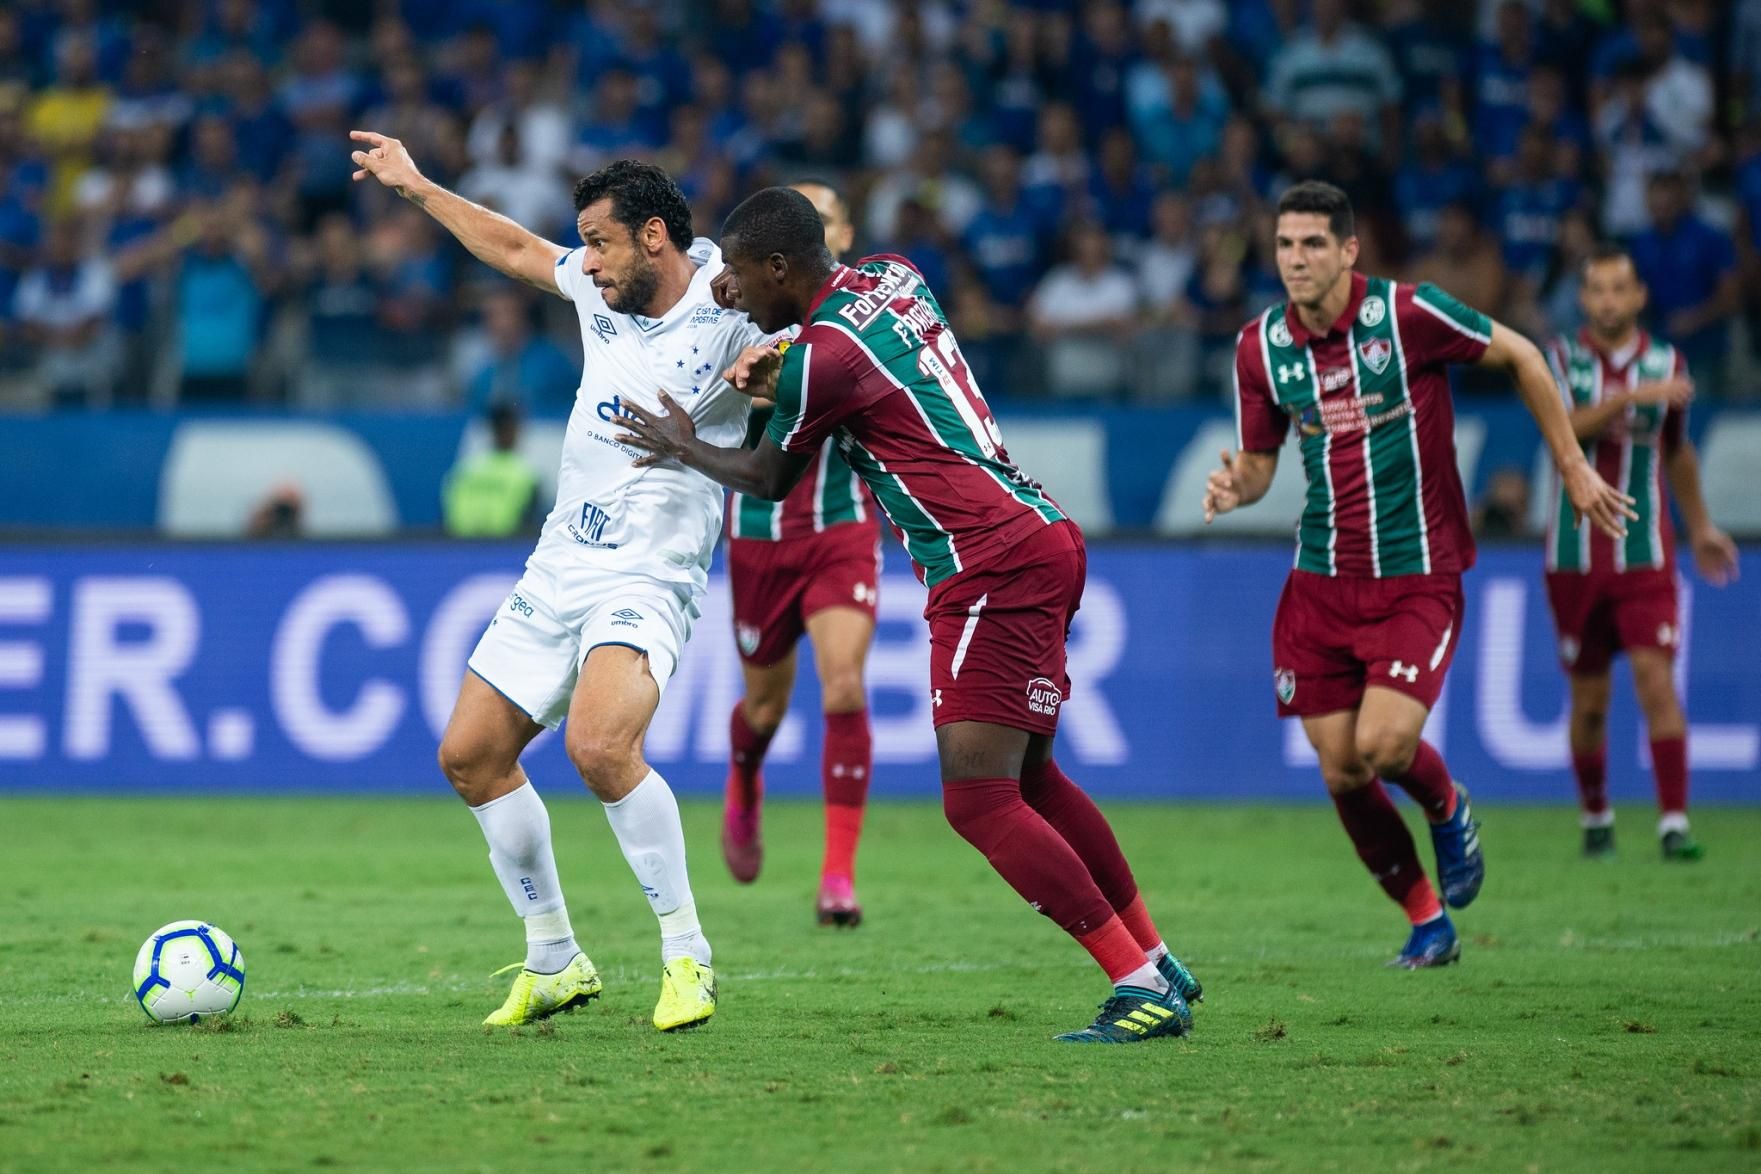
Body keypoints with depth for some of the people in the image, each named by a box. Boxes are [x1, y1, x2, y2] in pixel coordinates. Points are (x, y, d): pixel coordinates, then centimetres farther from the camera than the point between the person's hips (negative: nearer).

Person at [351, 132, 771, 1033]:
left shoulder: (730, 312, -13)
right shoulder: (602, 289, 7)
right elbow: (515, 250, 25)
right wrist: (418, 189, 31)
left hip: (647, 578, -8)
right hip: (557, 569, 8)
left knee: (598, 745, -31)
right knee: (470, 755, 7)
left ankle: (687, 954, -17)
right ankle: (554, 963, 19)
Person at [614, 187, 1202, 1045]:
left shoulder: (821, 358, -13)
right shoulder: (892, 276, 11)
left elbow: (769, 480, 5)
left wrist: (684, 449, 24)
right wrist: (779, 371, 15)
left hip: (991, 568, -10)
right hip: (1041, 537, 10)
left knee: (978, 800, -12)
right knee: (1030, 779, 18)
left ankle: (1141, 986, -14)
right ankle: (1156, 963, 23)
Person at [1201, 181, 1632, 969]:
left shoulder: (1407, 314, -13)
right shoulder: (1260, 347, 0)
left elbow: (1519, 357, 0)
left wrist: (1573, 468, 2)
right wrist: (1235, 486, -14)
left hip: (1417, 577, -4)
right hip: (1322, 580, 4)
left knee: (1383, 746, -20)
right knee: (1342, 774, 0)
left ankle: (1448, 810, 17)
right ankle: (1427, 923, 20)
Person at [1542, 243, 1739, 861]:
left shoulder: (1665, 363, 5)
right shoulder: (1562, 359, -2)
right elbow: (1564, 428, -21)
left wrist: (1700, 525, 23)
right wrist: (1629, 397, -33)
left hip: (1646, 555, 0)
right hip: (1575, 556, 0)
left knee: (1656, 678, -14)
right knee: (1589, 700, 5)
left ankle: (1674, 823, -15)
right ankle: (1595, 818, 24)